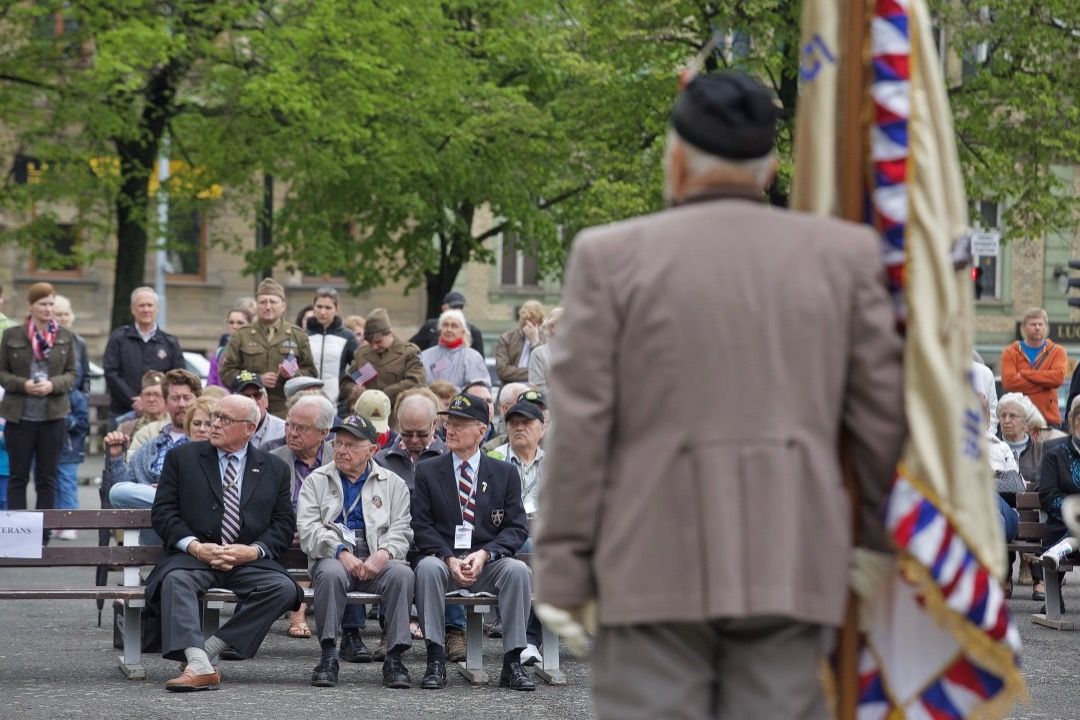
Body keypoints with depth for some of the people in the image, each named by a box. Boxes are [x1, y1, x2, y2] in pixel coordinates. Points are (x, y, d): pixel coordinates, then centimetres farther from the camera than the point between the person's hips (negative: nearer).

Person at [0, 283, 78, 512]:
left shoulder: (65, 337, 5)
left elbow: (72, 374, 7)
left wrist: (53, 385, -13)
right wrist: (23, 385, -15)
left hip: (53, 415, 1)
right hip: (19, 415, -1)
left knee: (47, 478, 5)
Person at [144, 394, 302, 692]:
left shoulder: (275, 469, 15)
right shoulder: (182, 458, 12)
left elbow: (284, 524, 10)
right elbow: (163, 512, 4)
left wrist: (254, 550, -10)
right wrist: (195, 546, -12)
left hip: (249, 559, 1)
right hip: (194, 555, -1)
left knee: (284, 588, -29)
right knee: (175, 579, -35)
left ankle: (209, 647, -26)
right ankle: (198, 664, -48)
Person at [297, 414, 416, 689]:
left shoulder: (393, 484, 16)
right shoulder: (316, 481, 14)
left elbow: (401, 531, 6)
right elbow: (308, 529, 0)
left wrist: (383, 555, -16)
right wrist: (341, 552, -16)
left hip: (377, 561, 1)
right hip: (333, 557, -1)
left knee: (401, 573, -32)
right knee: (331, 573, -37)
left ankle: (394, 657, -29)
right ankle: (328, 656, -31)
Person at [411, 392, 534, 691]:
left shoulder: (505, 473, 10)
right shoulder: (428, 471, 9)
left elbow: (516, 529, 4)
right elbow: (421, 527, 1)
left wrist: (485, 554, -15)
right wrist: (449, 559, -15)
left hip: (488, 564, 0)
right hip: (443, 560, 0)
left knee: (518, 570, -31)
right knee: (428, 568, -35)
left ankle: (512, 663, -26)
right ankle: (435, 660, -31)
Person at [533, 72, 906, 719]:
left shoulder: (612, 257, -2)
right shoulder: (843, 254, 4)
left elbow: (580, 427, -4)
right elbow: (881, 418, 5)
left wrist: (562, 575, 0)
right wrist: (883, 548, 13)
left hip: (657, 563, -2)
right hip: (789, 564, 2)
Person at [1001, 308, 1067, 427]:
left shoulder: (1057, 351, 9)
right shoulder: (1010, 352, 7)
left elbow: (1059, 377, -10)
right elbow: (1008, 382, -8)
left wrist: (1024, 373, -9)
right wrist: (1045, 382, -8)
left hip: (1049, 417, 0)